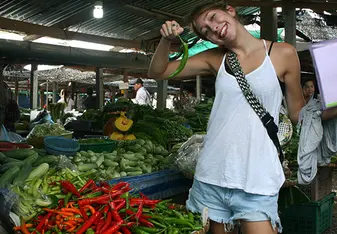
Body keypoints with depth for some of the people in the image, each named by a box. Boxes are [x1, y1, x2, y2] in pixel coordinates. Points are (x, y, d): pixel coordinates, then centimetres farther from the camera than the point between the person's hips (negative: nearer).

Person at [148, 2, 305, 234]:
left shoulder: (283, 54, -1)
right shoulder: (215, 59, 6)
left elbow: (298, 114, 7)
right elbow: (158, 72, 8)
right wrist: (166, 40, -7)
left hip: (256, 179, -3)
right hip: (211, 175, 3)